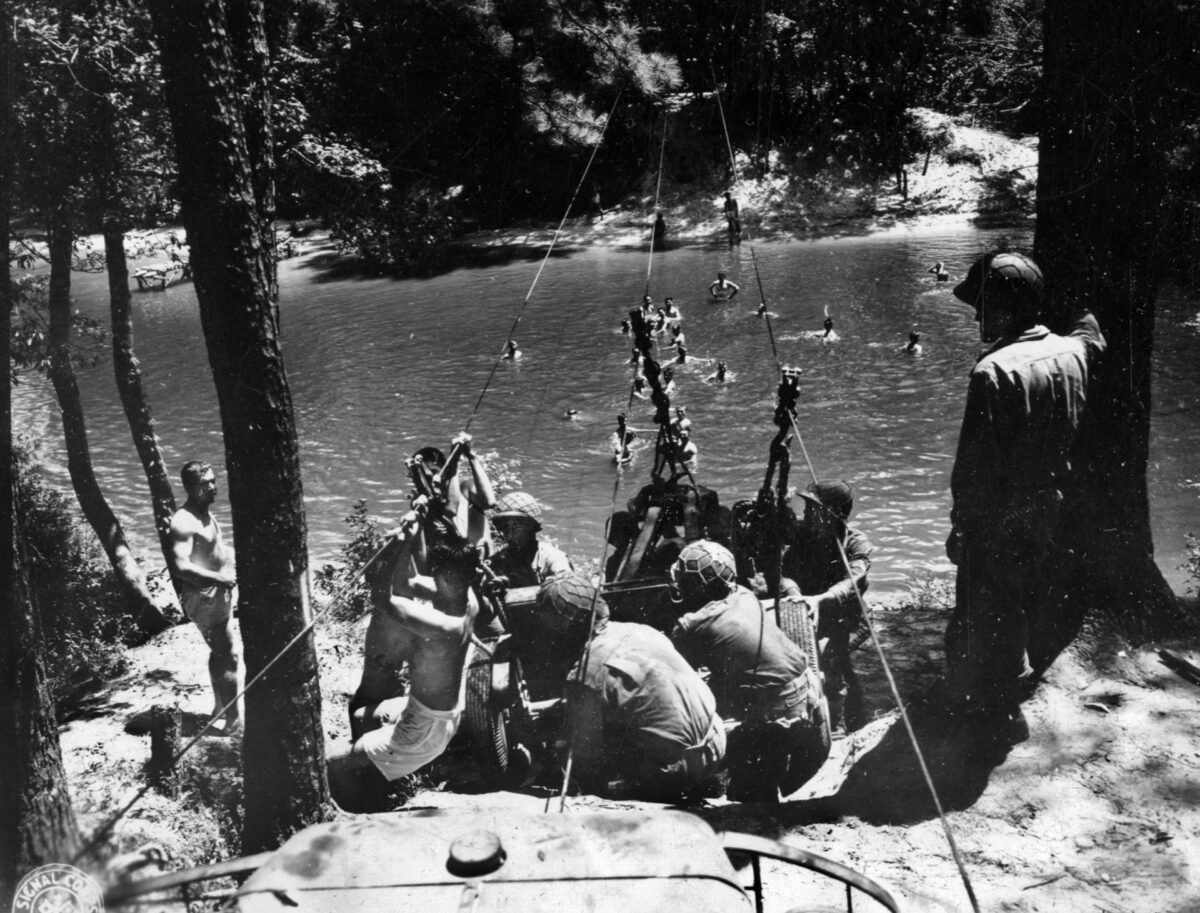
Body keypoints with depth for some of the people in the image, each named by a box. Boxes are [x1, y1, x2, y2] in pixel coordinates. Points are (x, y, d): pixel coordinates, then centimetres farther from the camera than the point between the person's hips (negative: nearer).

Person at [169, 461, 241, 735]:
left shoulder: (206, 513, 9)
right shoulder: (184, 522, -22)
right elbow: (181, 567, -31)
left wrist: (227, 577, 10)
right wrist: (220, 579, -27)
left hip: (219, 592, 10)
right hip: (203, 596, -10)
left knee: (219, 653, 22)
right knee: (229, 656, -7)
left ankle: (220, 706, 39)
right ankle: (233, 721, 0)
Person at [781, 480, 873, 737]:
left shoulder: (857, 543, -10)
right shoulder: (801, 532, 0)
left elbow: (853, 583, -29)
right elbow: (785, 573, -12)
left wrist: (819, 600, -49)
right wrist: (793, 592, -37)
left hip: (845, 621, -4)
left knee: (826, 651, -34)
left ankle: (837, 727, -19)